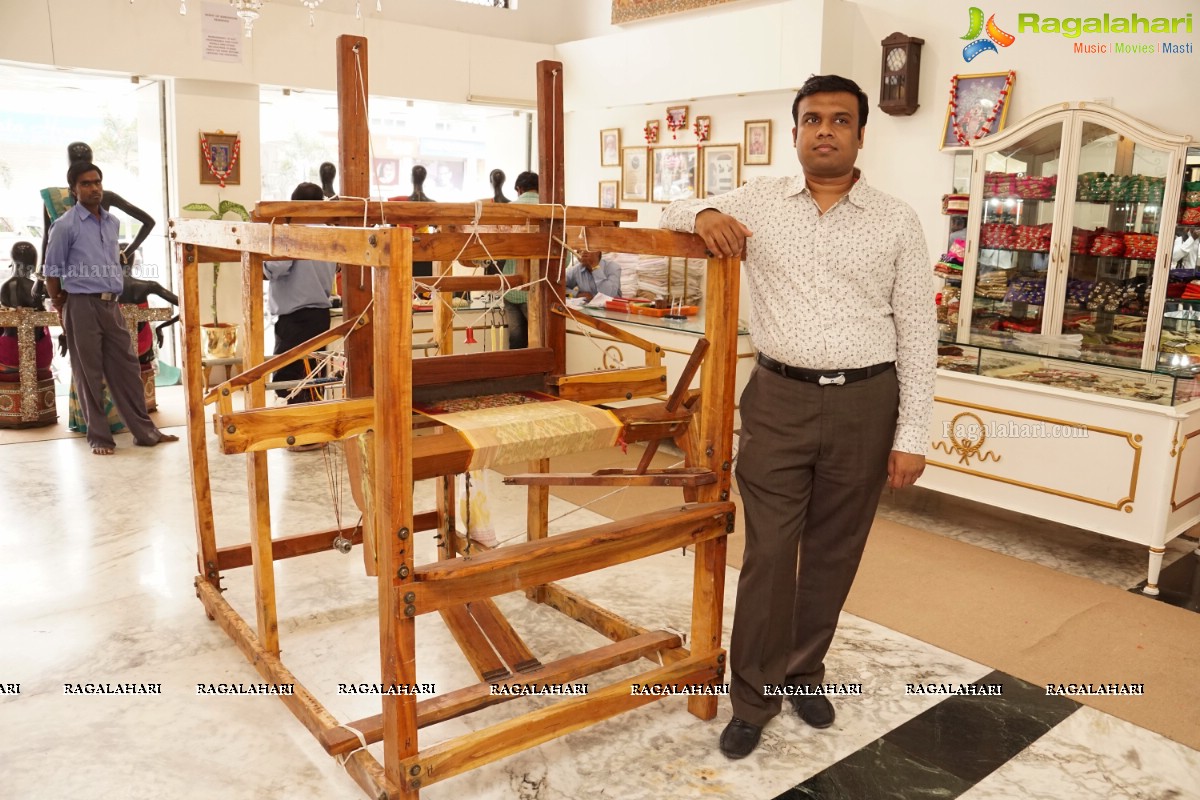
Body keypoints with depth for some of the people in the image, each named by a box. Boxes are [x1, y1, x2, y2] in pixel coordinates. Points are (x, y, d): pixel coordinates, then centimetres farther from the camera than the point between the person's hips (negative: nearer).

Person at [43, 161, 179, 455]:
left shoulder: (112, 222, 11)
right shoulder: (65, 226, -7)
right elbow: (52, 271, -3)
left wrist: (116, 292, 15)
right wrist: (60, 305, 2)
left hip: (111, 304, 6)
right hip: (82, 306, -5)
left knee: (126, 368, 8)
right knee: (90, 374, 2)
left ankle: (144, 430, 14)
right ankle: (99, 437, 11)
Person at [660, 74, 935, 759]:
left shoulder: (897, 221, 2)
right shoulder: (757, 202, 4)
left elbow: (917, 333, 2)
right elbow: (672, 214, 15)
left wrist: (912, 434, -3)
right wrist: (704, 214, -10)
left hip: (864, 404, 1)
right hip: (778, 400, 0)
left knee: (833, 554, 13)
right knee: (768, 555, 3)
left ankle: (804, 673, 34)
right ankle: (754, 699, 18)